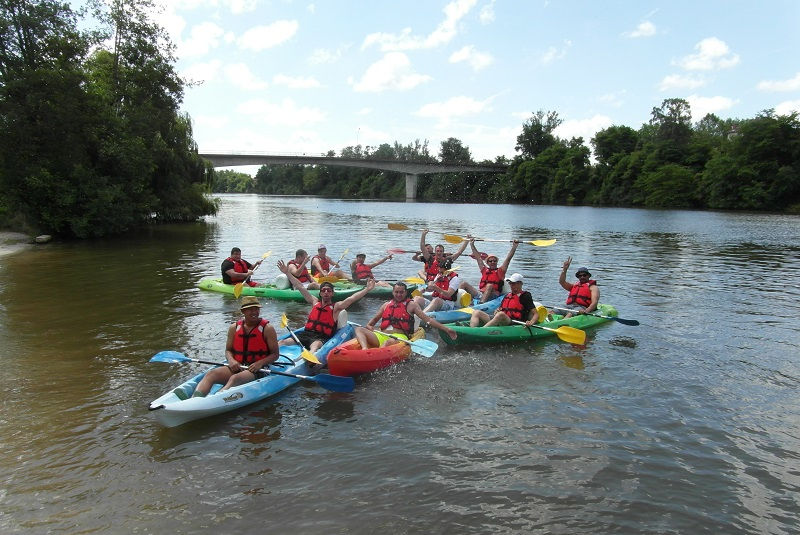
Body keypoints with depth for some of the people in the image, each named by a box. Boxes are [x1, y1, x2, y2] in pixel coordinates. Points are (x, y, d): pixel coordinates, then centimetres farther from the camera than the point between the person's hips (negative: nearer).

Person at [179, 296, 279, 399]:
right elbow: (228, 350, 16)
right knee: (211, 374, -22)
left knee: (235, 379, -34)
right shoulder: (234, 328, 10)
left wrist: (260, 363, -18)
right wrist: (231, 360, -7)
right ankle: (195, 397, -48)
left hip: (259, 370, -5)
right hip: (236, 367, 5)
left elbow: (275, 354, 0)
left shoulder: (267, 329, -1)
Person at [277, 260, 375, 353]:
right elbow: (300, 287, 20)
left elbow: (351, 298, -5)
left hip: (322, 337, -5)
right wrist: (287, 272, 21)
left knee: (315, 345, -40)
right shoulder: (315, 302, 19)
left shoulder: (336, 307, 8)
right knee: (283, 342, -18)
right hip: (306, 333, 5)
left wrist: (367, 289, -17)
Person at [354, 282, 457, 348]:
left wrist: (446, 329, -4)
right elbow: (374, 319, 34)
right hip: (382, 336, 5)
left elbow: (428, 319, 4)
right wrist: (369, 326, 10)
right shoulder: (386, 305, 23)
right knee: (359, 329, -17)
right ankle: (365, 349, -44)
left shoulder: (411, 305, 10)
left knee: (389, 342, -40)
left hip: (400, 337, -4)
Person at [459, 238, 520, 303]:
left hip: (492, 295, -4)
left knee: (489, 285, -37)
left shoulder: (500, 271, 15)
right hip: (479, 293, 4)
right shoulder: (485, 270, 24)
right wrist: (472, 245, 31)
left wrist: (514, 246, 2)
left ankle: (481, 303, -56)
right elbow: (478, 257, 28)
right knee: (464, 284, -10)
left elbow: (508, 259, 9)